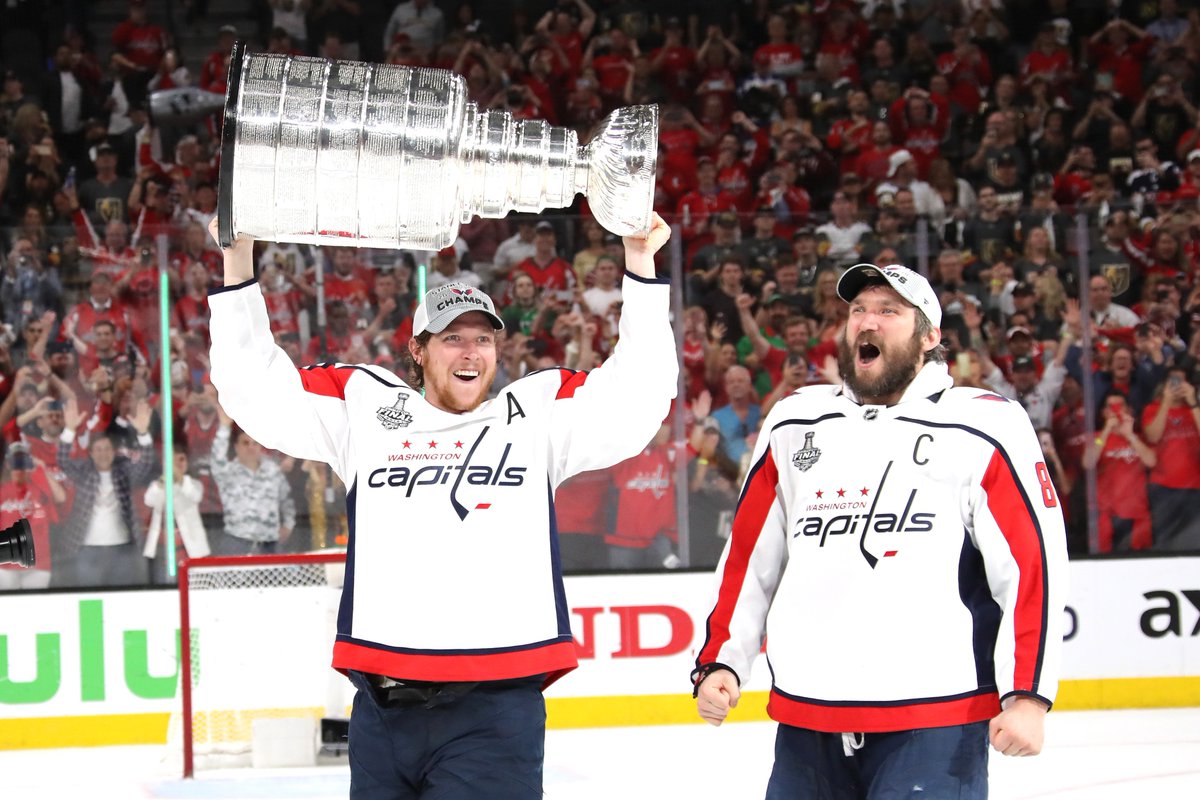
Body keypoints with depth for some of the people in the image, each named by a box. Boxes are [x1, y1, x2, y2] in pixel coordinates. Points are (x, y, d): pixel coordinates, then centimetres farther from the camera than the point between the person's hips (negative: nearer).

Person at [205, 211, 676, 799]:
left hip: (495, 711, -2)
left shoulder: (538, 415, 11)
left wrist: (640, 270, -5)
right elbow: (257, 391, 11)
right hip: (382, 707, 2)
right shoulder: (364, 407, 13)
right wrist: (238, 267, 3)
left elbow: (635, 397, 2)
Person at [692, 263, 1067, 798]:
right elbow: (748, 557, 17)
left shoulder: (983, 430, -2)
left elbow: (1033, 563, -6)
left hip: (934, 724, -5)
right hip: (805, 720, 5)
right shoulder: (793, 426, 12)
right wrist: (719, 661, 9)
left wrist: (1028, 693, -12)